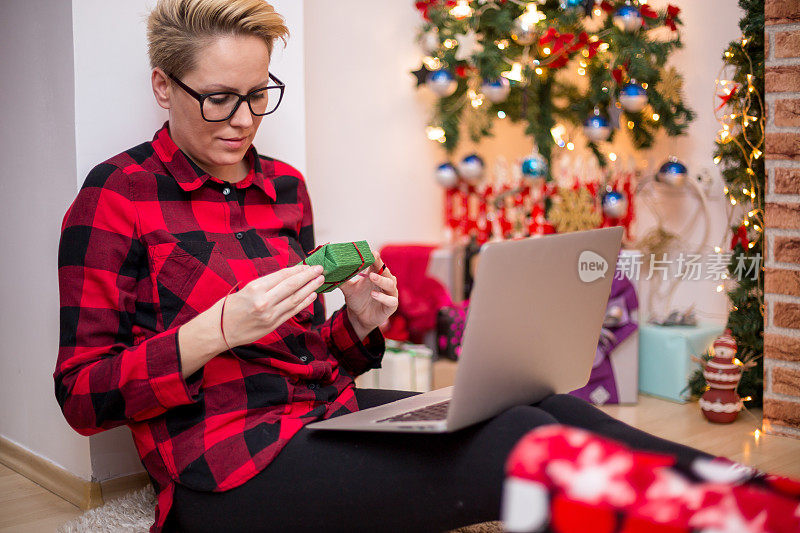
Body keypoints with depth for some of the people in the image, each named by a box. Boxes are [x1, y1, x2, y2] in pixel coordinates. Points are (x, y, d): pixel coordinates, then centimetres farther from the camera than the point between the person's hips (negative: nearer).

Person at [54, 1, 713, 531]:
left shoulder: (284, 185, 14)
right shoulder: (116, 195, -4)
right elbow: (81, 397, -7)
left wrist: (356, 323, -2)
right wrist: (219, 329, -21)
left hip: (330, 415, 6)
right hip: (231, 467, -6)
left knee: (552, 408, -16)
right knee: (519, 442, -23)